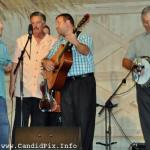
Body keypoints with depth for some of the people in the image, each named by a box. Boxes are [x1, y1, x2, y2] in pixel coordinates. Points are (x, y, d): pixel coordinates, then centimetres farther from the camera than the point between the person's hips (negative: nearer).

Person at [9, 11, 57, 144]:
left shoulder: (53, 42, 5)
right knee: (20, 125, 0)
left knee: (39, 126, 5)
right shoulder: (22, 40, 8)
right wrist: (12, 85, 3)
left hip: (43, 91, 0)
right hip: (23, 90, 0)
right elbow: (15, 64, 8)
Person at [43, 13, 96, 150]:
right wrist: (46, 62, -1)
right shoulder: (58, 43, 19)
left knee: (84, 121, -7)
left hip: (84, 82, -6)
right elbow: (47, 58, 23)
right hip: (65, 83, 6)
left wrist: (76, 42, -40)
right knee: (68, 121, 4)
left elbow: (86, 51, -19)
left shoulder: (84, 37, 1)